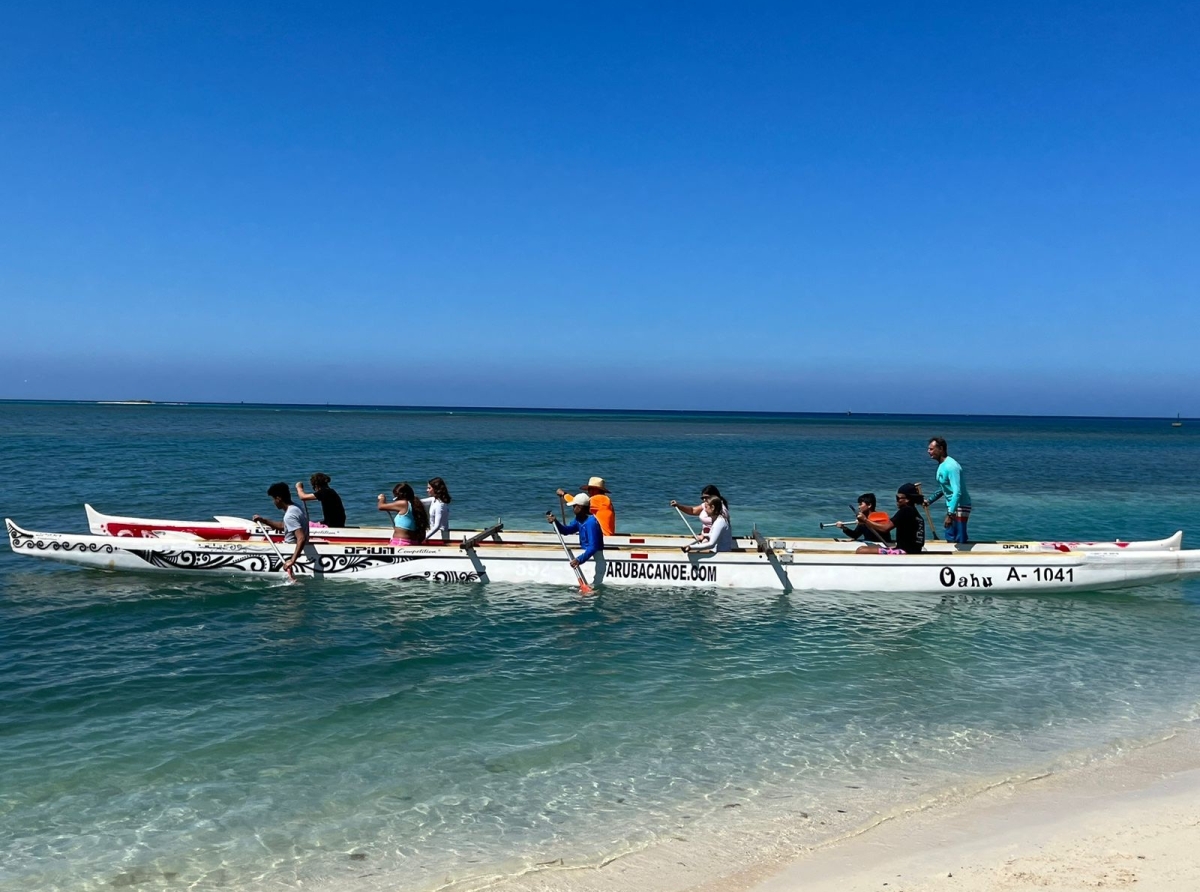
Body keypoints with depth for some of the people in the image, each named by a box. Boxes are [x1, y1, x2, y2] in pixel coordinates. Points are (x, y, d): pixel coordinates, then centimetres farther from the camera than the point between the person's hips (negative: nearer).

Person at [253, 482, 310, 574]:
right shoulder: (297, 507, 4)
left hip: (292, 551, -10)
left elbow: (301, 538, -36)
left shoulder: (290, 516, -26)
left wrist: (292, 560, -40)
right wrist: (263, 520, 17)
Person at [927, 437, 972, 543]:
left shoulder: (951, 466, -23)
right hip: (952, 506, 10)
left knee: (959, 541, -7)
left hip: (960, 507, -10)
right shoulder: (941, 465, 8)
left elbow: (957, 492, -30)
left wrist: (950, 514, -34)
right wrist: (929, 500, 22)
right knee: (950, 539, 16)